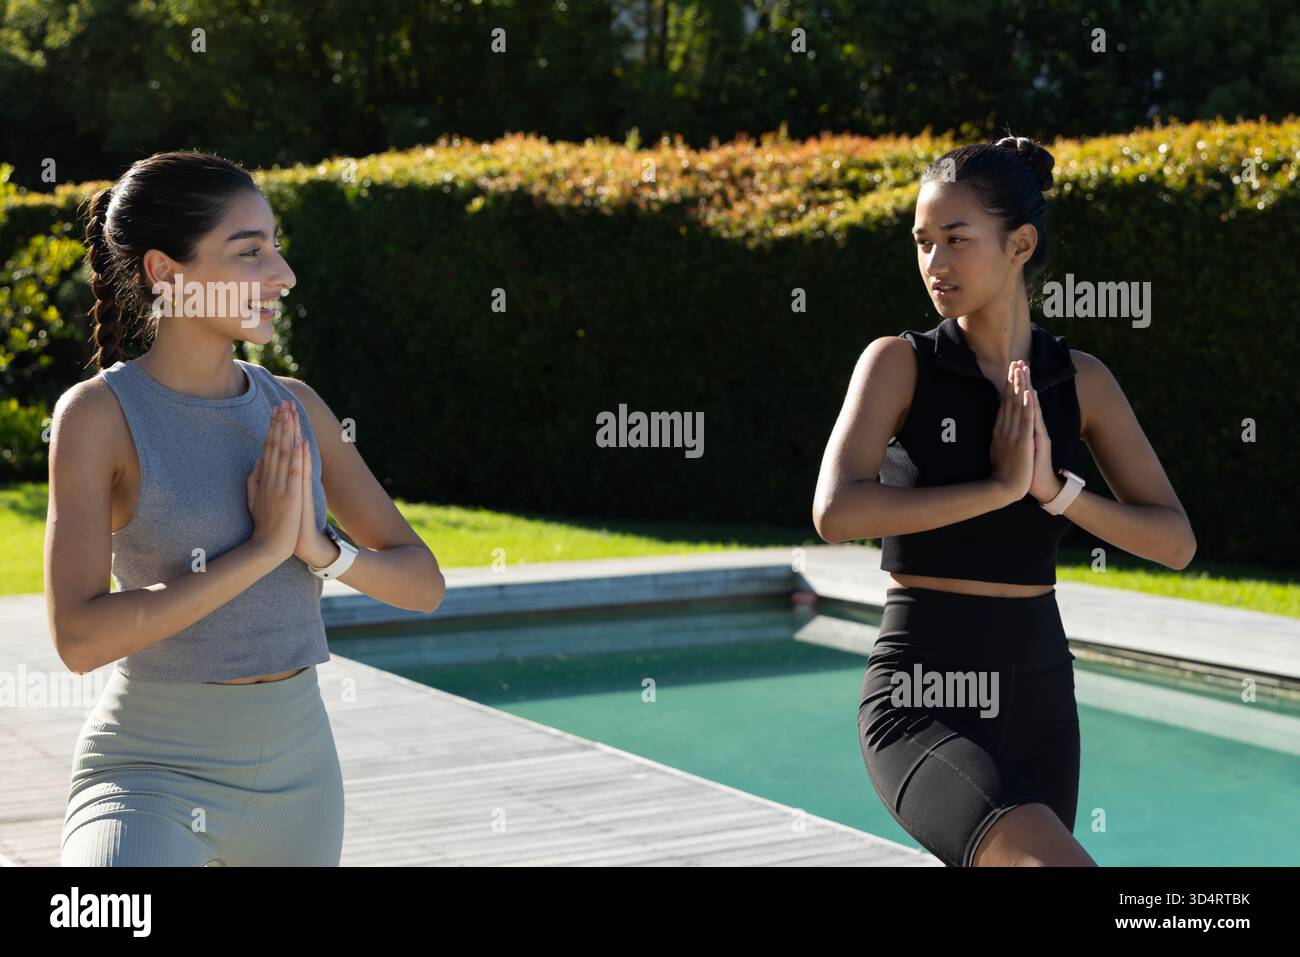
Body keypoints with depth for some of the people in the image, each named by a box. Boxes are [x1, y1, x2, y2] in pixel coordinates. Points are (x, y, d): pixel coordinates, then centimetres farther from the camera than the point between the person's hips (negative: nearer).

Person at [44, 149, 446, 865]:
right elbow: (80, 636, -19)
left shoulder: (296, 408, 4)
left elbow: (423, 583, 6)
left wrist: (320, 548, -13)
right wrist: (261, 549, -20)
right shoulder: (100, 412, -9)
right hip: (152, 776, -5)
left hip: (298, 771, 5)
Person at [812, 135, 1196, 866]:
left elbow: (1176, 542, 2)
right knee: (1058, 864, -31)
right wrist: (1000, 486, -21)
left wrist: (1054, 488, -13)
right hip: (923, 698, -5)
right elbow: (836, 512, -21)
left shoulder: (1082, 380, 5)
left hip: (1039, 696, 5)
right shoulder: (899, 362, -6)